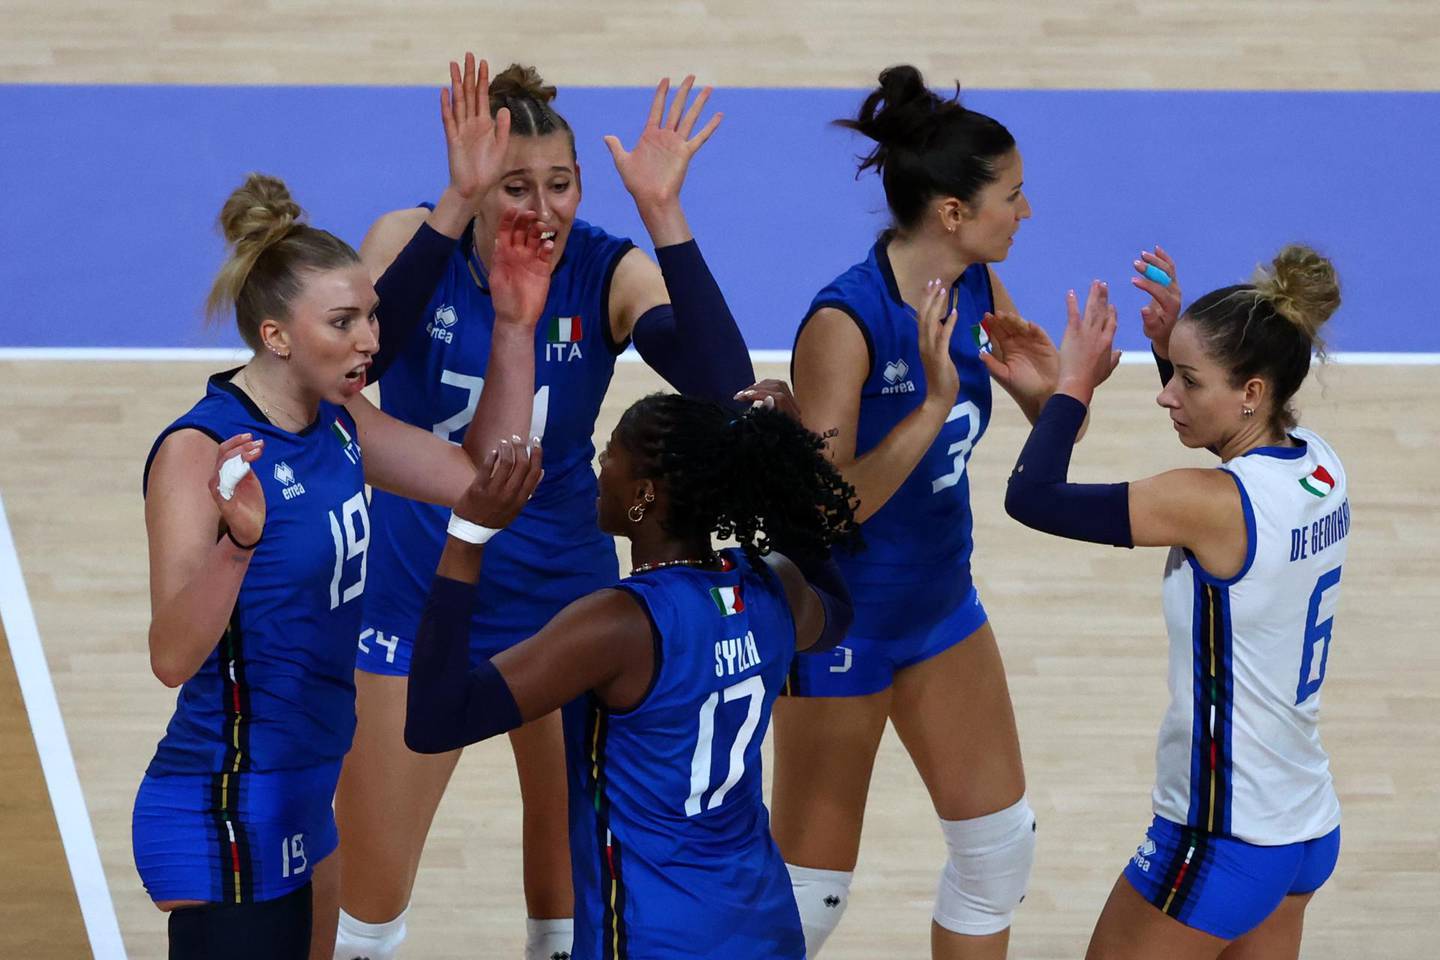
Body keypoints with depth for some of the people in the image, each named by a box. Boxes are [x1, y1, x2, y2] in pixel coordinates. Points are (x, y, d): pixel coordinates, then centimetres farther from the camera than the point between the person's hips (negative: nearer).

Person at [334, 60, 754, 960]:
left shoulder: (610, 272, -14)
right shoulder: (414, 242, -14)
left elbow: (721, 381, -30)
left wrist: (665, 215, -36)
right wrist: (454, 209, -43)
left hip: (562, 592, 1)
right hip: (419, 593, -1)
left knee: (573, 874, 13)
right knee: (368, 886, 5)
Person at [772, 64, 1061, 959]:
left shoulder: (978, 291, -6)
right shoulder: (845, 321, -28)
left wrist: (1047, 386, -17)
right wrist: (935, 403, -36)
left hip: (942, 605, 8)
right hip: (842, 624, -7)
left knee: (1003, 843, 14)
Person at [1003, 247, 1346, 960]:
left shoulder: (1212, 502, -25)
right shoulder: (1317, 467, -1)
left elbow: (1031, 497, -22)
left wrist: (1076, 384, -8)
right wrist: (1173, 348, 9)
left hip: (1223, 842, -8)